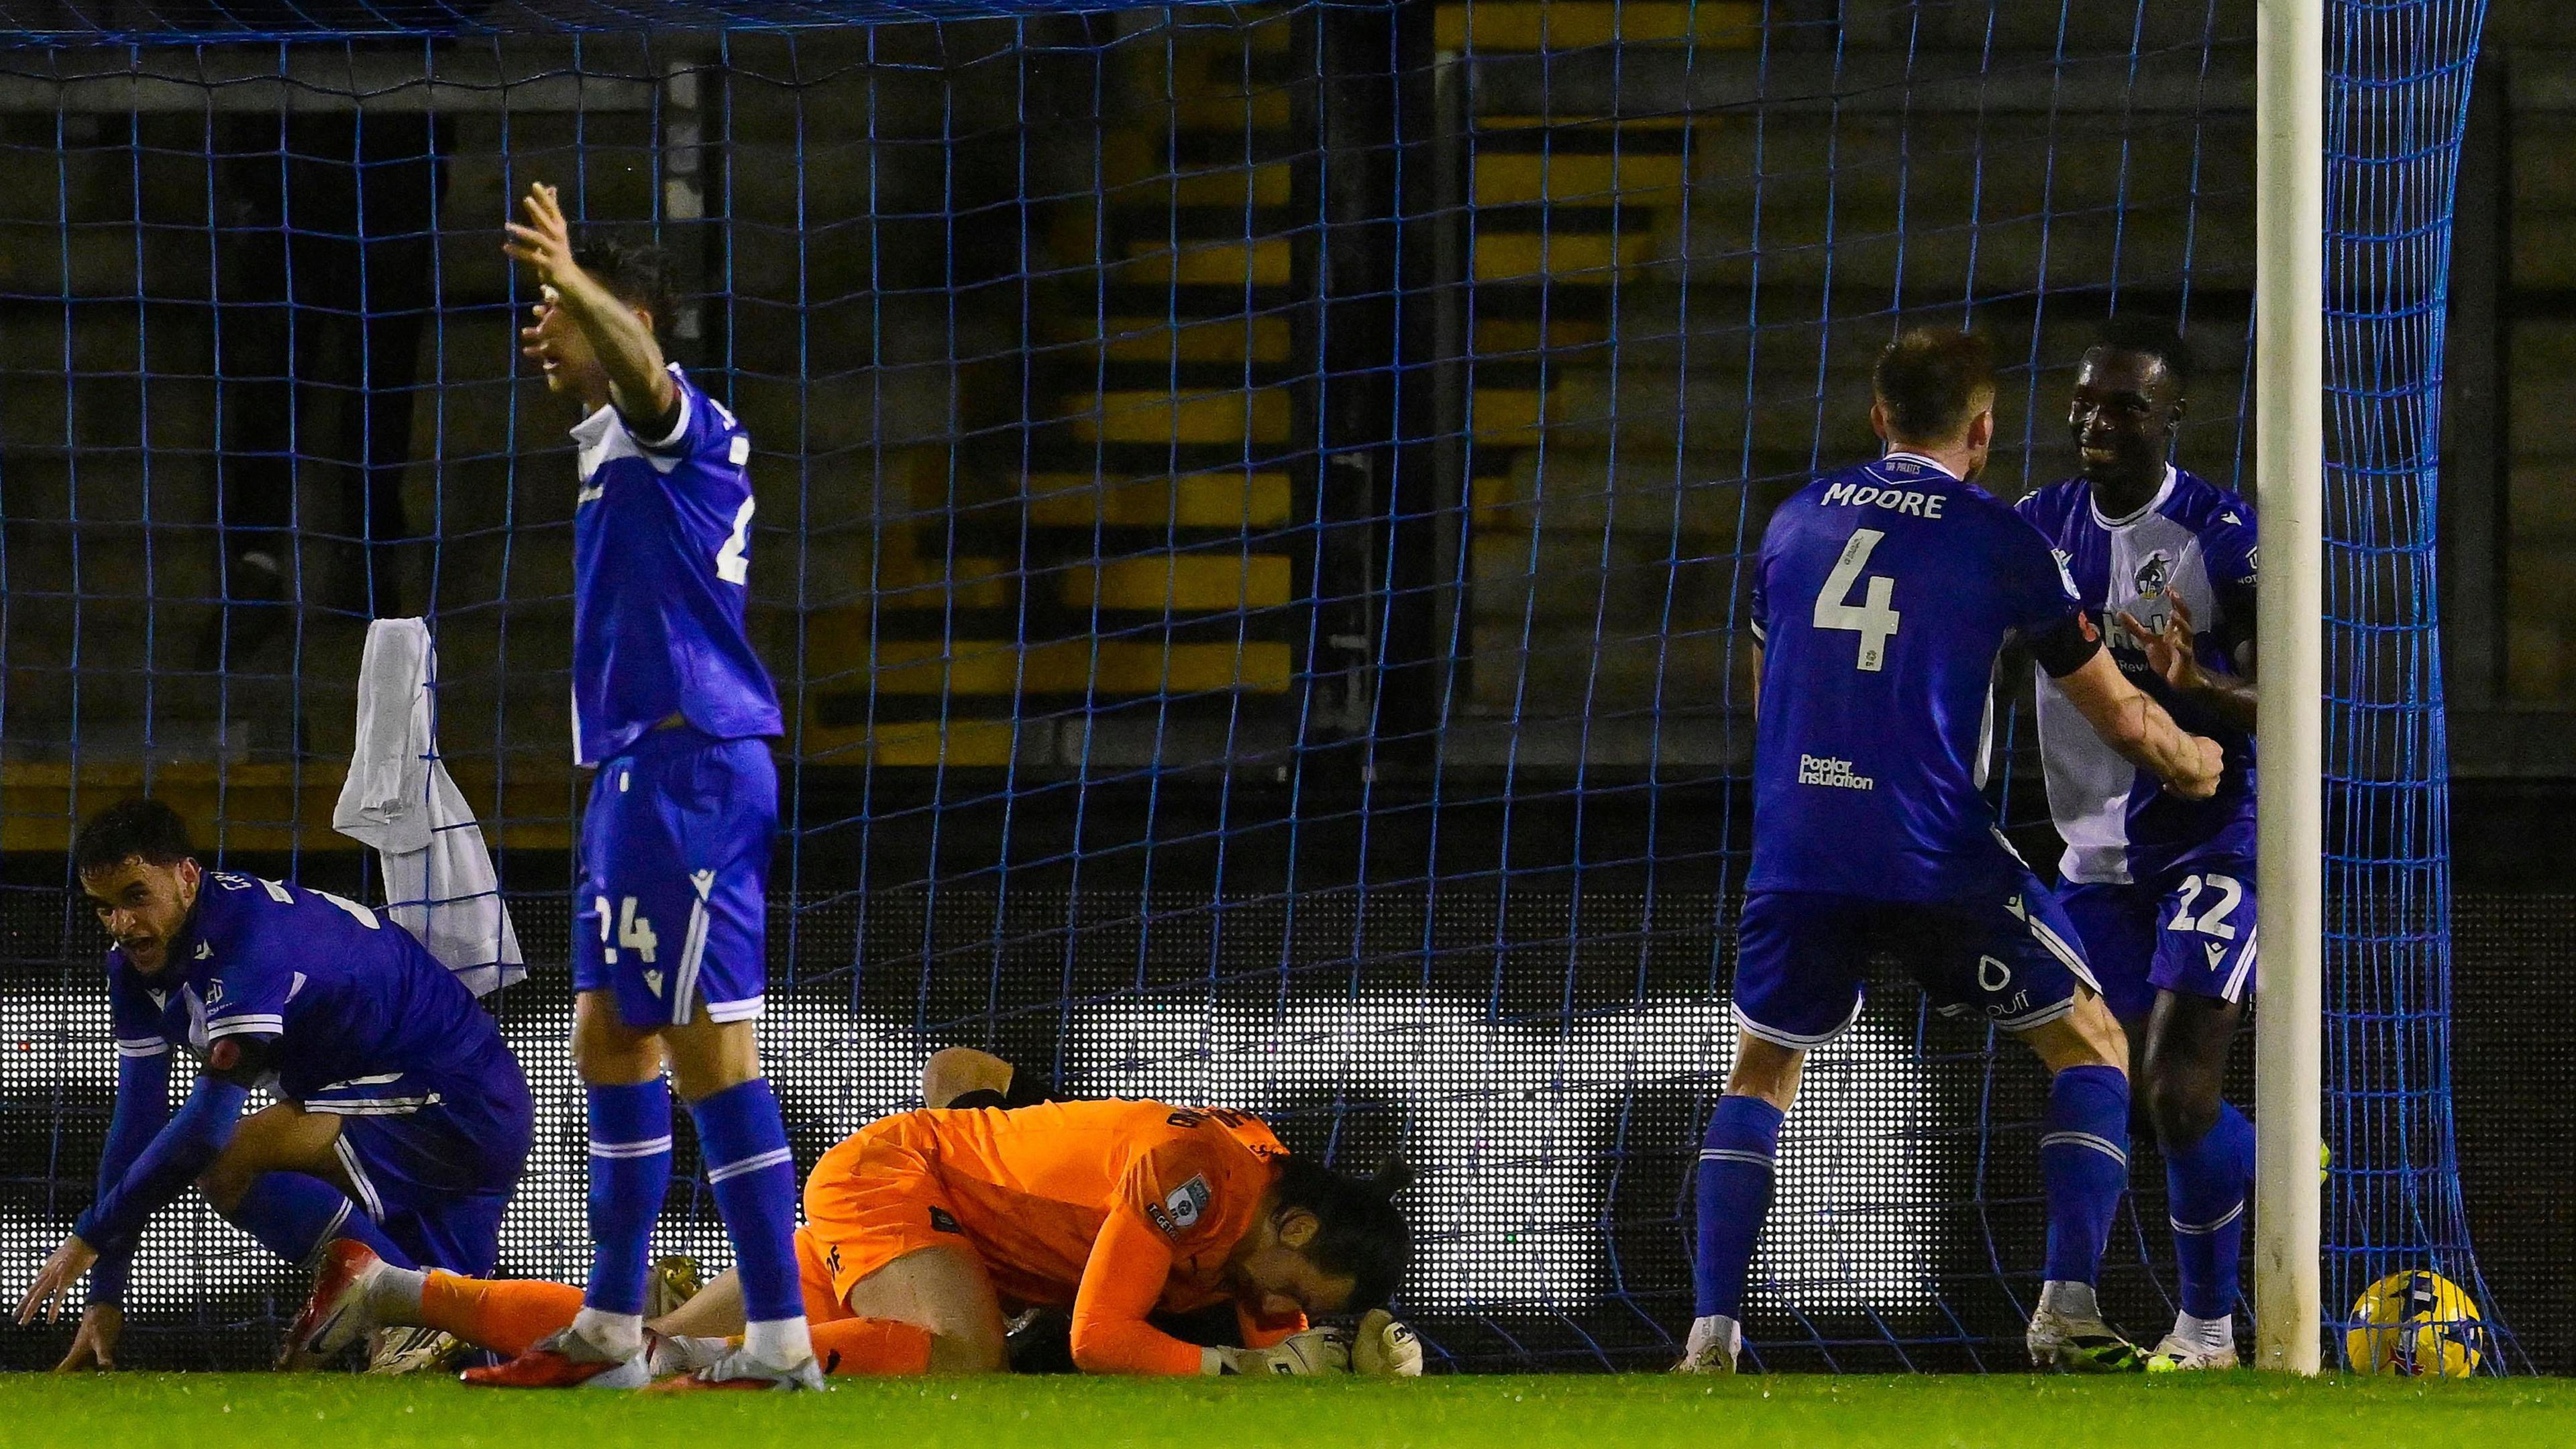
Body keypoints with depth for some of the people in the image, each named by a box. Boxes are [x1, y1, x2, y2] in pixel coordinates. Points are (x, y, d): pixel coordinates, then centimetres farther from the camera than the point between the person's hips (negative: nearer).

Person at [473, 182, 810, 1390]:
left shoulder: (675, 424, -13)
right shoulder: (614, 441, 16)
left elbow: (641, 371, -37)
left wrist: (574, 281, -54)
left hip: (686, 770, -11)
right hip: (635, 773, 11)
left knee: (711, 1050, -11)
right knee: (610, 1043, 16)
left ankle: (781, 1342, -12)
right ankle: (607, 1334, 24)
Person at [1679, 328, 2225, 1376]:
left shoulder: (1795, 522, 13)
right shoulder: (1998, 540, 1)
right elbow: (2119, 715, 7)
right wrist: (2191, 765, 28)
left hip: (1794, 849, 3)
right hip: (1937, 857, -3)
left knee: (1760, 1076, 22)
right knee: (2089, 1045, 12)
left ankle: (1712, 1331, 8)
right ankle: (2069, 1309, -1)